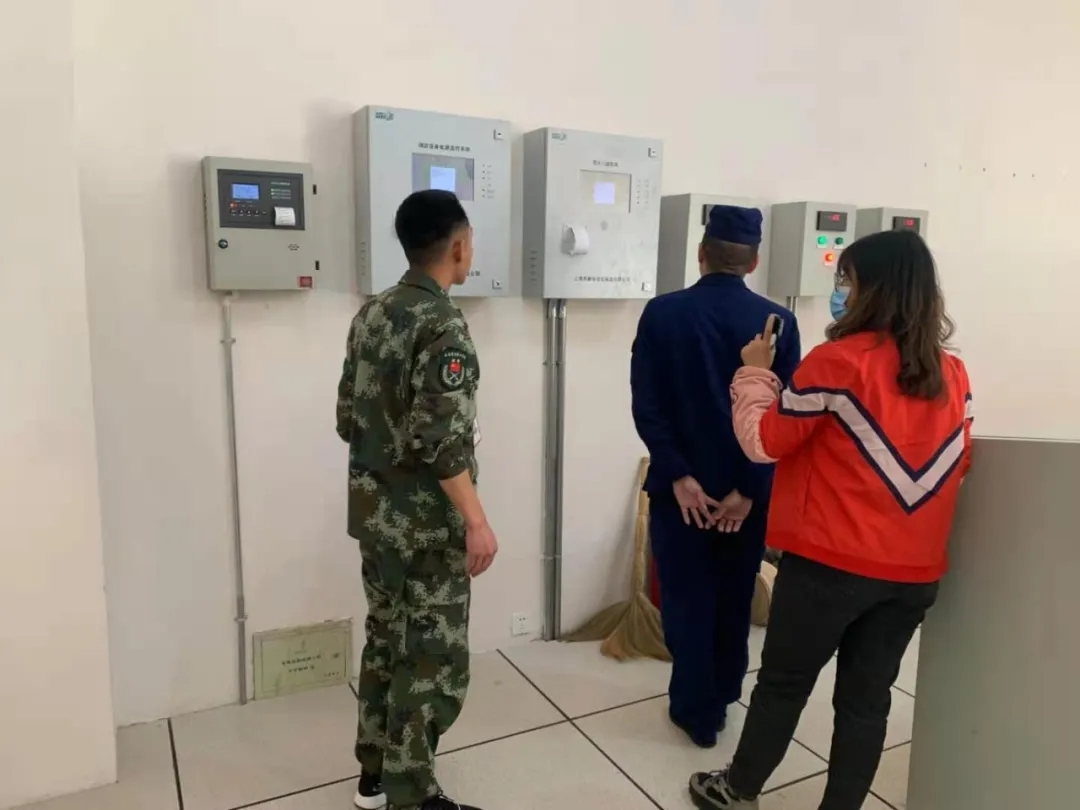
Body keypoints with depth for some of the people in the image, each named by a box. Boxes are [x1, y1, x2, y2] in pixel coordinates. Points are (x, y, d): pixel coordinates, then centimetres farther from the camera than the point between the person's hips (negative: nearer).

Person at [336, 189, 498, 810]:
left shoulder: (370, 314, 6)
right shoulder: (443, 325, -19)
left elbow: (349, 418, 10)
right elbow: (441, 439, -24)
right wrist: (477, 521, -19)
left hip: (373, 512, 9)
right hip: (427, 523, -8)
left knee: (386, 639, 20)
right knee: (434, 660, 5)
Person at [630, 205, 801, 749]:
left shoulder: (662, 313, -8)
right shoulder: (779, 322, -4)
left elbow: (647, 404, -13)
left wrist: (678, 475, -11)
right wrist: (749, 487, -7)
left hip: (682, 486, -2)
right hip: (748, 489, 2)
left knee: (687, 600, 12)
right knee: (735, 599, 19)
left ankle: (696, 711, 22)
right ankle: (721, 699, 34)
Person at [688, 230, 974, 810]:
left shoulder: (838, 361, -15)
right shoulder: (953, 375, 3)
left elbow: (763, 442, -8)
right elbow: (959, 463, 15)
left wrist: (755, 373, 4)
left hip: (832, 562, -5)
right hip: (915, 571, 5)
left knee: (784, 684, 13)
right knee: (867, 696, 16)